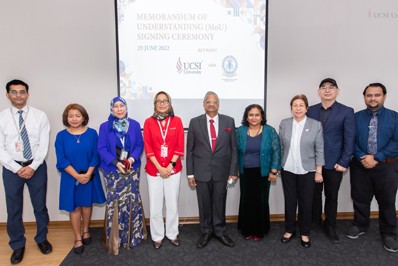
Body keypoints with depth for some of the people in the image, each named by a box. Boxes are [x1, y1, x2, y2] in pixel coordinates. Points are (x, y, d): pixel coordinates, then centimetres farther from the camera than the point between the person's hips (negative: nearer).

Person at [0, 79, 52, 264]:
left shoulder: (40, 116, -3)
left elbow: (44, 145, -6)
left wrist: (33, 166, -13)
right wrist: (17, 168, -12)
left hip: (37, 166, 0)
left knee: (40, 206, 13)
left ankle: (42, 239, 35)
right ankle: (18, 245, 32)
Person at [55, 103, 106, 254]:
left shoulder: (92, 133, -4)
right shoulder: (61, 136, -5)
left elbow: (95, 156, -5)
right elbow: (61, 160, -9)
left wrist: (88, 174, -16)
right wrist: (77, 176, -16)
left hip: (89, 176, 1)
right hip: (70, 178, -1)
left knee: (87, 204, 14)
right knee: (74, 207, 6)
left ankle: (86, 231, 35)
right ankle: (78, 238, 20)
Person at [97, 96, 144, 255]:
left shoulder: (134, 125, 2)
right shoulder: (105, 127, -1)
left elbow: (140, 145, 1)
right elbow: (102, 148, -6)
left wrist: (132, 158, -17)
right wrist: (116, 163, -18)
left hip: (132, 169, 1)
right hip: (112, 171, -1)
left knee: (132, 201, 7)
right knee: (114, 202, 3)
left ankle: (132, 235, 26)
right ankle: (115, 239, 19)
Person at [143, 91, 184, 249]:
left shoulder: (177, 121, 0)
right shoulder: (149, 122, -1)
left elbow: (179, 146, -2)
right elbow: (148, 148, -4)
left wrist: (170, 165, -11)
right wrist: (159, 167, -12)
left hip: (173, 169, 1)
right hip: (154, 169, 0)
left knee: (172, 203, 10)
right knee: (155, 205, 8)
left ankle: (172, 234, 28)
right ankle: (157, 236, 25)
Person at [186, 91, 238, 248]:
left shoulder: (229, 121, 1)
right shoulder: (195, 122, -1)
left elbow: (234, 148, 2)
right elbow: (190, 149, 1)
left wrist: (233, 171, -2)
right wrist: (190, 173, -1)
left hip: (221, 171, 0)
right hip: (201, 171, 0)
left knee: (220, 204, 12)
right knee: (204, 204, 11)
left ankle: (219, 232, 32)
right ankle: (206, 232, 31)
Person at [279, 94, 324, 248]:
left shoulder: (316, 125, -5)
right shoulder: (284, 124, 0)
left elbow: (319, 150, -3)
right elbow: (280, 147, 5)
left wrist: (319, 172, -4)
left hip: (307, 171, -1)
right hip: (288, 170, 1)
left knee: (306, 203, 9)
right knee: (289, 202, 11)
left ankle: (305, 233, 28)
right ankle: (289, 230, 30)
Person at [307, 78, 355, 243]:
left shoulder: (346, 111, -4)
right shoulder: (311, 110, 3)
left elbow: (349, 139, -6)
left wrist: (344, 162, -10)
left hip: (334, 163, -2)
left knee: (332, 197, 11)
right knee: (315, 194, 15)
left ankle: (330, 227, 28)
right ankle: (315, 220, 35)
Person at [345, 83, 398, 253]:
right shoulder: (356, 117, 2)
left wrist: (376, 158, -17)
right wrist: (362, 158, -16)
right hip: (360, 165, 1)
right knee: (360, 198, 13)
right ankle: (360, 226, 34)